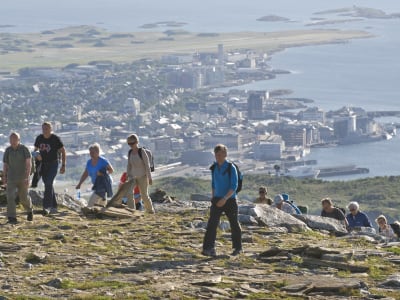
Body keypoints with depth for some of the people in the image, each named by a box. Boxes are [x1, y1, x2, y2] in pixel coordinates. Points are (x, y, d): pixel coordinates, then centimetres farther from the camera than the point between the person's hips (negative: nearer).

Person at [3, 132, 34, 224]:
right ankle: (12, 218, -12)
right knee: (10, 197, -14)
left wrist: (27, 177, -26)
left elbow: (29, 164, -17)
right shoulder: (8, 150, -1)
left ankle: (29, 210, 41)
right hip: (11, 178, 2)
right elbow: (5, 164, 10)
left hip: (22, 178, -2)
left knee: (23, 198, 10)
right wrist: (4, 177, 14)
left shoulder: (24, 149, -11)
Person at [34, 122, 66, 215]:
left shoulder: (56, 139, -12)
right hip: (43, 164, 6)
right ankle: (54, 207, 21)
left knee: (48, 184, -20)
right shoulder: (39, 138, 1)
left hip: (53, 164, -5)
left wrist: (63, 165, -11)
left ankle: (47, 207, -25)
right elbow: (36, 149, 14)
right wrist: (36, 156, -11)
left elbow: (63, 151, -7)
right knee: (48, 185, 10)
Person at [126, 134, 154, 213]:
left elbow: (147, 165, -16)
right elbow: (129, 165, 9)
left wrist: (149, 178, -16)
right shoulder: (130, 152, -2)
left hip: (143, 177, -4)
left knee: (144, 195, 7)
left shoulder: (142, 152, -19)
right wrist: (128, 176, 6)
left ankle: (150, 209, 34)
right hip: (133, 176, 4)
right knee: (129, 193, -18)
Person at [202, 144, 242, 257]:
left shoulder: (231, 168, -12)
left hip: (230, 200, -4)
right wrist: (213, 198, 18)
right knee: (212, 223, -10)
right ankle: (209, 248, -15)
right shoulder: (214, 168, 6)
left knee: (234, 224, 9)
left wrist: (225, 198, -25)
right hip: (217, 200, 4)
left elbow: (234, 186, -17)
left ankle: (238, 248, 25)